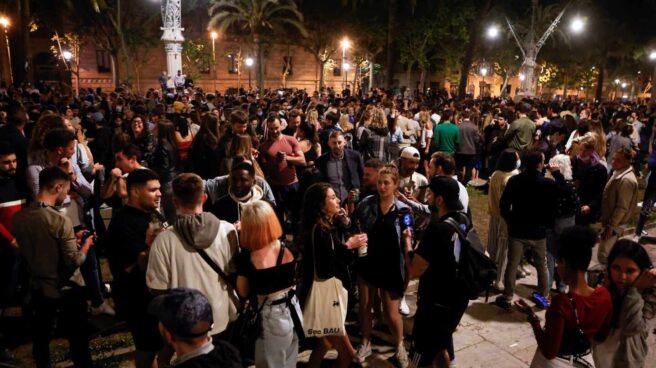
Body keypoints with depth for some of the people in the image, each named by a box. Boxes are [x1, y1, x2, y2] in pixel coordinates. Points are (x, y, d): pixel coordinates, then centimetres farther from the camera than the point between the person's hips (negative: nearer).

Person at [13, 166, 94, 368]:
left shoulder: (19, 217, -6)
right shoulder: (60, 220, -25)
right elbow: (74, 262, -20)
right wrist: (85, 245, -2)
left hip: (37, 289, 6)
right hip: (64, 291, -6)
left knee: (40, 339, 23)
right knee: (78, 341, 10)